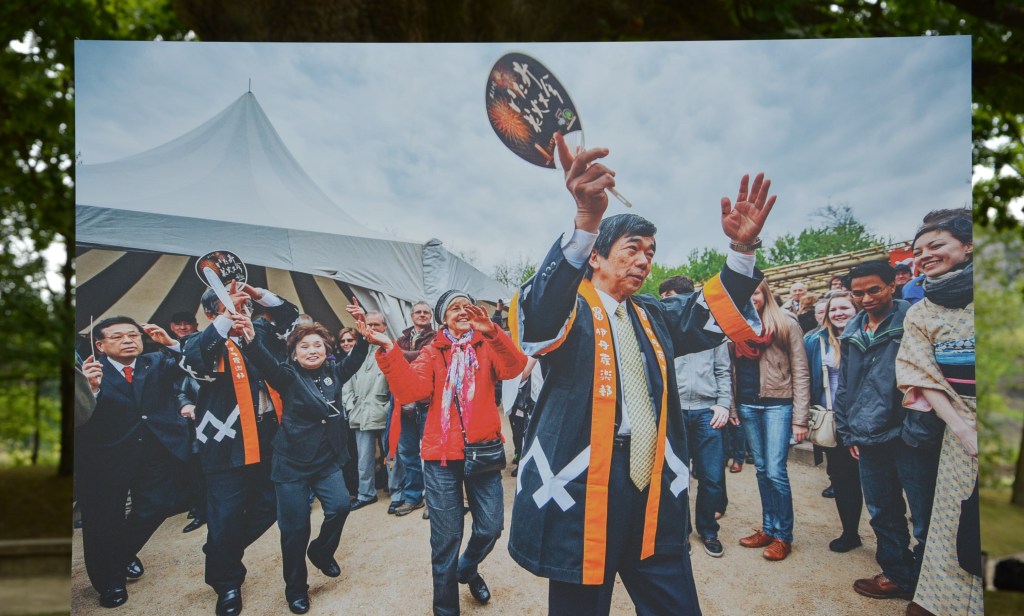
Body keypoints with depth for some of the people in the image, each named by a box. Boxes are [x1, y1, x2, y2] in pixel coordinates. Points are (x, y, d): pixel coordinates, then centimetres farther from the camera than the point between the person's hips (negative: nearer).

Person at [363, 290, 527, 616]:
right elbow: (411, 389, -11)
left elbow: (514, 367, -16)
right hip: (442, 455, -1)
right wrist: (390, 351, -24)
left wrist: (492, 332, -33)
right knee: (446, 537, 2)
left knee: (491, 526, 4)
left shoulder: (487, 346, 6)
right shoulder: (432, 352, 5)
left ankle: (467, 568, 38)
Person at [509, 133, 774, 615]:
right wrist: (587, 221, -41)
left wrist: (742, 248, -11)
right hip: (583, 484, -6)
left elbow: (709, 315, 7)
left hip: (654, 485, 6)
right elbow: (539, 317, -24)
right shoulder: (568, 308, -1)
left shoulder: (654, 317, 20)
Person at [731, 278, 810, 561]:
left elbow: (800, 373, -6)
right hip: (747, 405, 5)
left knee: (775, 471, -8)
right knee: (761, 469, 10)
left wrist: (800, 418, -10)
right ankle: (768, 528, 19)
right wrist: (732, 407, 6)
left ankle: (783, 535, 4)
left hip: (777, 404, -4)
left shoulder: (786, 324, -4)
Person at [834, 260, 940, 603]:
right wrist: (846, 431, 15)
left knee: (925, 517, 2)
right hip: (869, 439, 6)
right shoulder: (852, 333, 12)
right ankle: (897, 574, 31)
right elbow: (844, 386, 19)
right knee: (883, 514, 16)